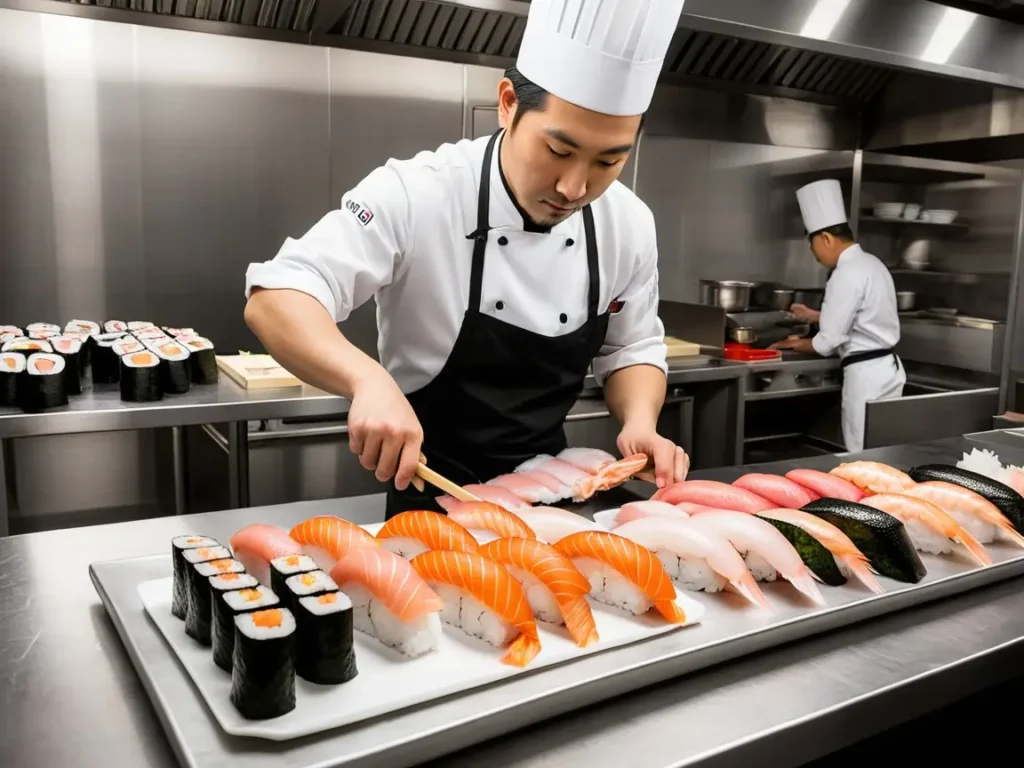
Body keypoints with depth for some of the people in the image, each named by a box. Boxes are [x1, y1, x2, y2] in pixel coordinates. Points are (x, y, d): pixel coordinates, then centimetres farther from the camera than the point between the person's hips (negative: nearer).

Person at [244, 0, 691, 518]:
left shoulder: (628, 224, -8)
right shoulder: (414, 195, -22)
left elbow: (631, 349, 3)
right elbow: (274, 300, -26)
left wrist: (640, 422, -17)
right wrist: (368, 379, -44)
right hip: (428, 493, -2)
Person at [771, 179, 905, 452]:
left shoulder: (846, 275, -17)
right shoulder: (871, 263, 12)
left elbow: (830, 341, -16)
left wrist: (794, 344, 1)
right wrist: (814, 316, 23)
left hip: (866, 374, -9)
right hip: (886, 368, 9)